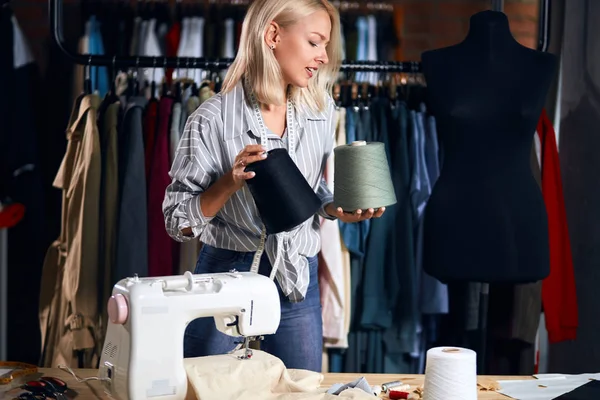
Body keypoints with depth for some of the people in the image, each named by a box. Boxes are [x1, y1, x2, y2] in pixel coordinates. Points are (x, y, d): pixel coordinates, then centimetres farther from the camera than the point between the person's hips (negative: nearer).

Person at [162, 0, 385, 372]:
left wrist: (338, 210, -5)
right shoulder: (214, 118, -12)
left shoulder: (321, 109, 2)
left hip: (298, 282, 4)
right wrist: (230, 183, -23)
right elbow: (178, 221, -8)